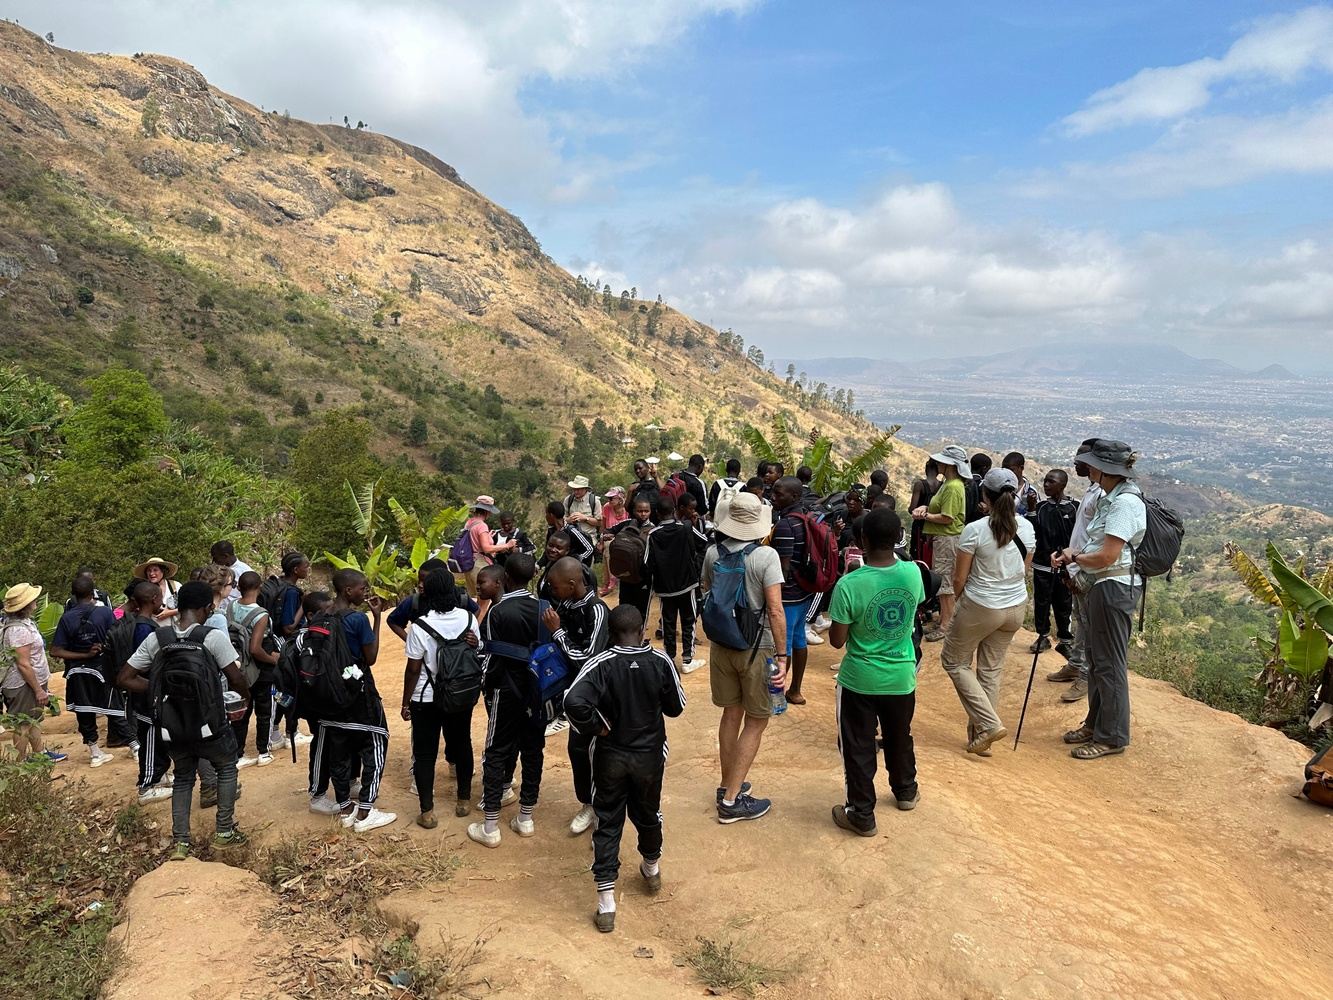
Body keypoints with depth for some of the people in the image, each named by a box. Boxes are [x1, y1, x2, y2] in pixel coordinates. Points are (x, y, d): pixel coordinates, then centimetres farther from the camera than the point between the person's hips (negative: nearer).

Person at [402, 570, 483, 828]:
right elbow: (477, 656, 2)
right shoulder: (468, 618, -7)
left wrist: (405, 702, -2)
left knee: (425, 753, 8)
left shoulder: (420, 626, -18)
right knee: (462, 745, 17)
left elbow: (413, 669, -14)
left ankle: (427, 812, 11)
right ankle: (464, 800, 29)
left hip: (426, 699, -3)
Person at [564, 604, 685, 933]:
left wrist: (597, 728, -16)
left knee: (607, 824, 8)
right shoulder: (661, 663, -12)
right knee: (648, 814, 24)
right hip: (650, 755, 2)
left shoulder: (600, 664, -18)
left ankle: (606, 903, 9)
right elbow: (676, 707, -1)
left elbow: (574, 701, -31)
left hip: (611, 756, -2)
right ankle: (652, 869, 47)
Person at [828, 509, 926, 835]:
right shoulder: (913, 573, -13)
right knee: (900, 737, 26)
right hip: (901, 676, 4)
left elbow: (837, 640, -15)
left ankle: (862, 814, 21)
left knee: (858, 747, 12)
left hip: (860, 679, -4)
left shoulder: (849, 585, -24)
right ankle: (906, 791, 47)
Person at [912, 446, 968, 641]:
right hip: (942, 537, 10)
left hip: (948, 538, -10)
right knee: (943, 580, 16)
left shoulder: (953, 487, -19)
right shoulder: (948, 483, 12)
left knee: (945, 582, -4)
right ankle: (945, 618, 26)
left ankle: (946, 625, 3)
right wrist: (926, 508, 0)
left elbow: (947, 518, -23)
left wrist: (925, 516, -12)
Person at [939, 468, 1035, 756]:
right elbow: (1024, 569, 8)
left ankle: (989, 723, 3)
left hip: (981, 607, -6)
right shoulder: (1026, 527, -4)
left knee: (954, 661, 14)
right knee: (991, 669, 16)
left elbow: (959, 578, -12)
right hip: (1016, 607, 6)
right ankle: (981, 737, 23)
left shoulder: (975, 530, -19)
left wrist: (959, 600, 8)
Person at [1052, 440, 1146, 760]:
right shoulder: (1109, 497, 12)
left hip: (1114, 588, -10)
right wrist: (1073, 553, -3)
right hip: (1100, 587, 10)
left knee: (1110, 664, 0)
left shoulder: (1125, 502, -19)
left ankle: (1112, 737, 12)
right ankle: (1096, 724, 32)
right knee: (1096, 659, 19)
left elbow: (1107, 556, -23)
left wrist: (1076, 558, -6)